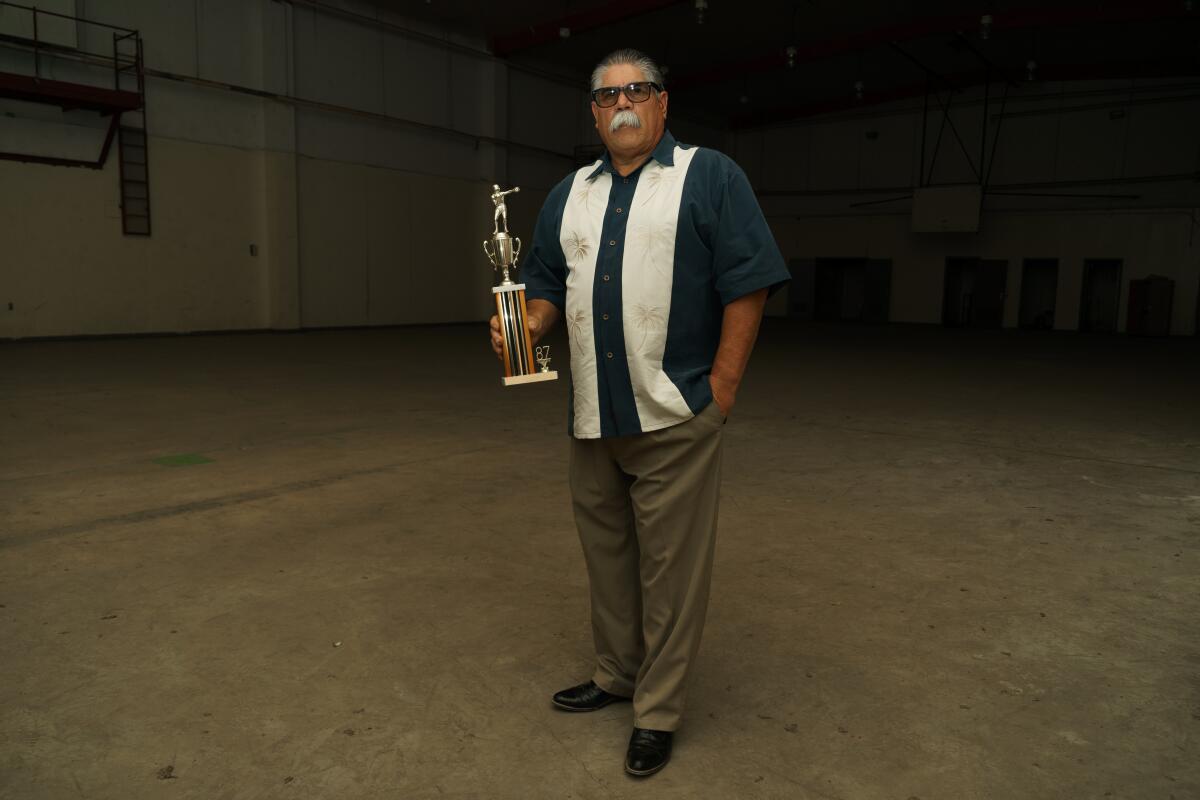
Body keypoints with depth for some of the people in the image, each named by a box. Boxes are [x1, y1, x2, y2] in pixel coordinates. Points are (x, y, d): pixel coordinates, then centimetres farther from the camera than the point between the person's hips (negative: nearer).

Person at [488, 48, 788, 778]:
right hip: (591, 418, 6)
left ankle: (659, 713, 19)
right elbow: (547, 282, 16)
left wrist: (722, 389, -12)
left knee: (670, 568, 3)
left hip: (674, 421, -5)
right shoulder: (570, 195, 15)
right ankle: (615, 676, 36)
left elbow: (746, 285, -7)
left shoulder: (710, 177, -1)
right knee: (607, 556, 17)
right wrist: (528, 325, -6)